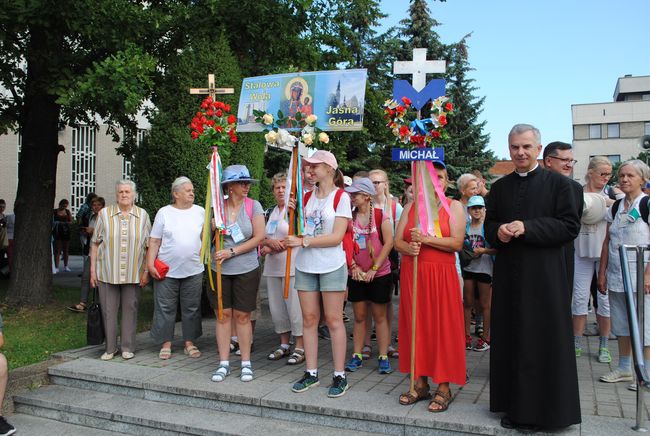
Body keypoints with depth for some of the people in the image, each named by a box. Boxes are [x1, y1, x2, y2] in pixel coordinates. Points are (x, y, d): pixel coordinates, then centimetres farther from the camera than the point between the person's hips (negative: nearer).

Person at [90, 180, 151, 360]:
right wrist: (93, 270, 1)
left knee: (130, 309, 7)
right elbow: (95, 243, 4)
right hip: (107, 272, 0)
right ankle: (110, 347, 19)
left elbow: (149, 246, 5)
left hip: (133, 274, 0)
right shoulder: (104, 214, 2)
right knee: (108, 310, 5)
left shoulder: (143, 215, 3)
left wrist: (146, 271, 0)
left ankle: (128, 347, 18)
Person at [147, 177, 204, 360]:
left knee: (192, 308, 8)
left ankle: (190, 343, 20)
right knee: (165, 308, 4)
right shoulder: (164, 212, 2)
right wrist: (150, 263, -7)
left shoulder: (200, 212, 6)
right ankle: (166, 344, 17)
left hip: (193, 270, 2)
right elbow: (154, 242, 1)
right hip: (166, 271, -1)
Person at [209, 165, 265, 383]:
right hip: (220, 270, 2)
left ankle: (246, 363, 16)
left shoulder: (253, 206, -3)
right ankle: (224, 363, 16)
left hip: (246, 269, -2)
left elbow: (259, 237, -9)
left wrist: (232, 252, -14)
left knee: (242, 316, 4)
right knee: (223, 315, 5)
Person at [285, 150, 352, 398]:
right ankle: (311, 373, 19)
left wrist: (303, 241, -18)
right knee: (309, 319, 8)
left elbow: (337, 237, -14)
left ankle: (339, 375, 10)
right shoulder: (307, 196, 10)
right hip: (305, 265, 5)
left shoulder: (341, 197, -6)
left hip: (331, 266, -5)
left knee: (333, 320, 0)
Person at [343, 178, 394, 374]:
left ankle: (383, 357, 12)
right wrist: (354, 267, -9)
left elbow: (388, 243, -10)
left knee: (379, 316, 5)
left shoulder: (381, 216, -6)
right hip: (357, 275, 3)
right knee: (359, 316, 9)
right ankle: (357, 355, 17)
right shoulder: (350, 217, 3)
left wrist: (374, 269, -14)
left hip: (379, 274, -3)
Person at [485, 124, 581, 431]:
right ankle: (513, 405, 21)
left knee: (543, 342, 3)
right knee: (510, 340, 8)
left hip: (544, 276, -4)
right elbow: (489, 225, 14)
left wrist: (527, 228, -17)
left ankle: (541, 409, 17)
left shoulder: (558, 184, -1)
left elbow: (570, 227, -8)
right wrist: (499, 231, -9)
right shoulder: (499, 187, 11)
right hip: (508, 275, 4)